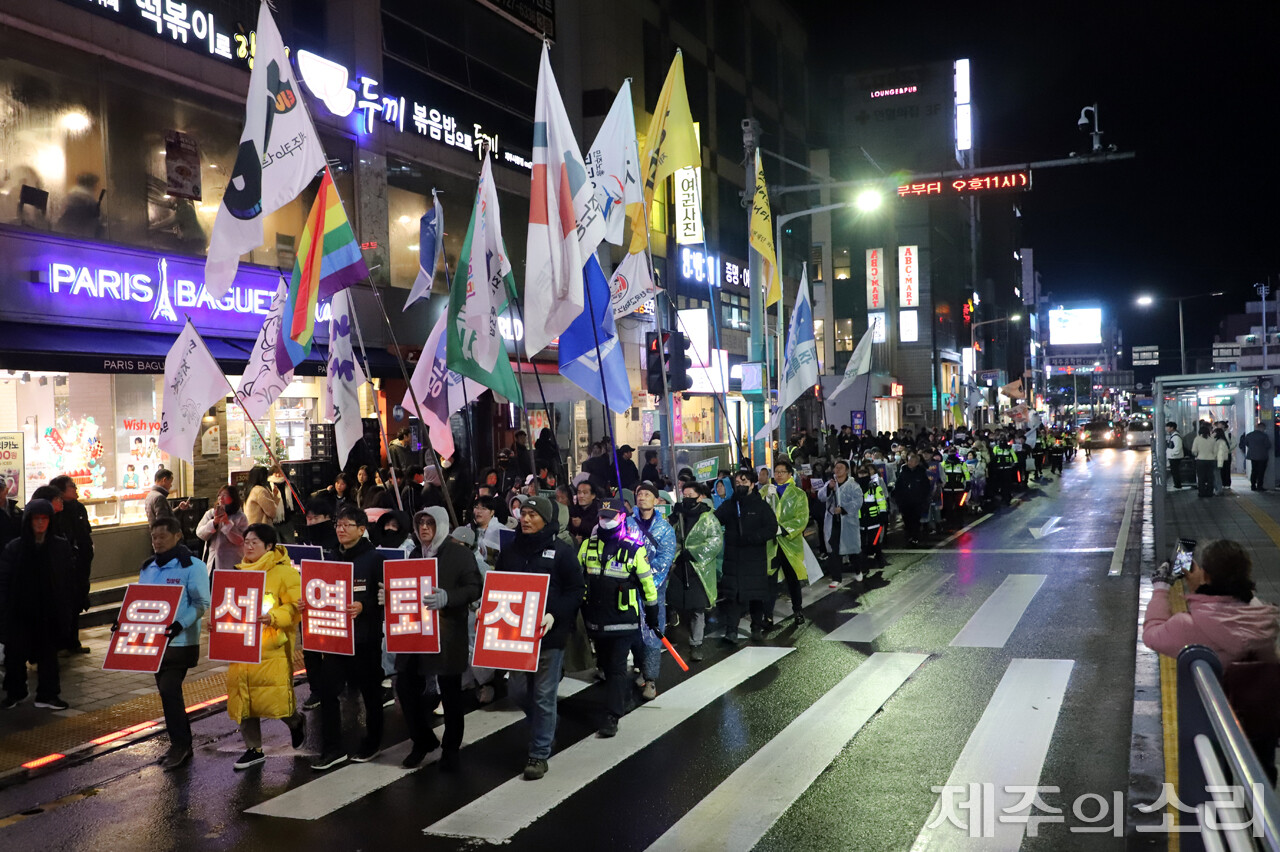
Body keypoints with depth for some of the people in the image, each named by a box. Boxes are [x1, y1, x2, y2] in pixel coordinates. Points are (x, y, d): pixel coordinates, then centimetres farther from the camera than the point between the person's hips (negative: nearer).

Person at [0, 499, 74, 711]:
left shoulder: (62, 546, -1)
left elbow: (69, 579, 2)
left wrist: (66, 605, -3)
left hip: (50, 611, 1)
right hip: (20, 611, 0)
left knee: (48, 652, 9)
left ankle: (48, 694, 19)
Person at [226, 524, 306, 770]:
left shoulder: (285, 573, -6)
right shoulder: (239, 573, 14)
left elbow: (294, 607, -11)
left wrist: (272, 617, -26)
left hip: (272, 650, -6)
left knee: (275, 700, -8)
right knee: (242, 698, 7)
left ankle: (296, 722, 24)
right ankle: (253, 749, 22)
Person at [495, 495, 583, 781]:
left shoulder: (562, 551, -6)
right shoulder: (509, 551, 8)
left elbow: (576, 590, -8)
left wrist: (554, 615, -21)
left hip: (549, 634, -5)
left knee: (543, 696, 2)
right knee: (522, 691, 14)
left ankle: (539, 753, 14)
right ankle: (544, 734, 39)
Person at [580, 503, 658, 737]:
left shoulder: (634, 549, -10)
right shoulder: (587, 546, 2)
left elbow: (647, 583, -2)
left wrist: (653, 616, 3)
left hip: (624, 619, -4)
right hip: (596, 618, 5)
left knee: (617, 667, -4)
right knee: (605, 664, 17)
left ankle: (612, 716, -3)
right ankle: (619, 700, 37)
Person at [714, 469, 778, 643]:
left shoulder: (760, 505, 1)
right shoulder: (728, 505, 11)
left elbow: (772, 528, -7)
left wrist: (750, 538, -17)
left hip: (755, 558, -1)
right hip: (733, 558, 1)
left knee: (756, 595, 6)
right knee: (732, 594, -5)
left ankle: (757, 628, 20)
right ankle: (731, 630, -4)